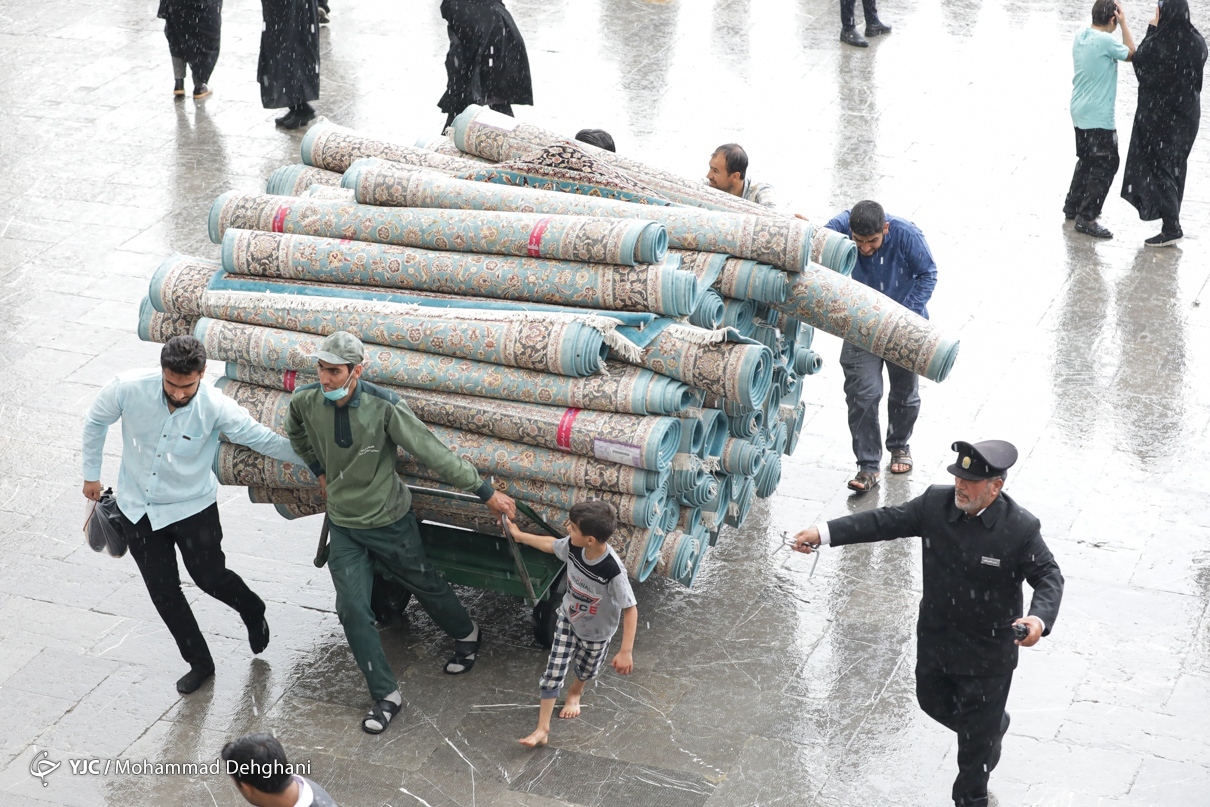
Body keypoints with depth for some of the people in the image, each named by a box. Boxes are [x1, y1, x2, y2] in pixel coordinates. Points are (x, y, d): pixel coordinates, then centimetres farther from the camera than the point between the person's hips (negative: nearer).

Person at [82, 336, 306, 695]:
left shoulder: (216, 408, -25)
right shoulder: (128, 389, -22)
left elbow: (264, 439, -14)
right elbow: (95, 420, -2)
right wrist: (91, 474, 7)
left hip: (192, 508, -2)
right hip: (138, 508, 2)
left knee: (210, 578, 8)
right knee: (163, 591, 8)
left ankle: (252, 612, 43)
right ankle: (199, 662, 27)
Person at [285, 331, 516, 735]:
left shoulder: (384, 407, -27)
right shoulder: (305, 402, -15)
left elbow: (435, 453, -22)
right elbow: (297, 433, 14)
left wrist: (487, 492, -18)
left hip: (389, 521, -3)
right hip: (343, 524, 3)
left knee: (425, 584, 17)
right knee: (352, 610, -4)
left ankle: (466, 635, 48)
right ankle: (386, 695, 9)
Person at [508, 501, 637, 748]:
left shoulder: (613, 571, -42)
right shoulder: (573, 546, -25)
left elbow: (630, 609, -32)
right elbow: (550, 544, -1)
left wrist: (626, 651, -32)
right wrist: (519, 535, 11)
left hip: (596, 633, -3)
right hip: (568, 619, 3)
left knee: (586, 670, 26)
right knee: (553, 672, 5)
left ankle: (575, 693, 60)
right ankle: (542, 729, 16)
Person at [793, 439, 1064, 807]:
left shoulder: (1021, 528, -24)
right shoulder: (936, 503, -14)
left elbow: (1049, 577, -15)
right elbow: (886, 521, -6)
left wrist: (1040, 618, -36)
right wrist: (824, 533, -11)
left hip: (988, 653, -5)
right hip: (935, 639, 5)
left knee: (977, 734, 11)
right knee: (933, 702, 26)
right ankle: (995, 725, 56)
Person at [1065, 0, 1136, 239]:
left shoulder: (1081, 36, 3)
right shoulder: (1105, 41, -21)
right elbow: (1132, 53, -5)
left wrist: (1119, 24, 9)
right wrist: (1124, 23, -2)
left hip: (1080, 112, 9)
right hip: (1099, 117, -9)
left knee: (1086, 160, 23)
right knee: (1105, 165, -2)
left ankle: (1072, 206, 32)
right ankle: (1086, 218, -4)